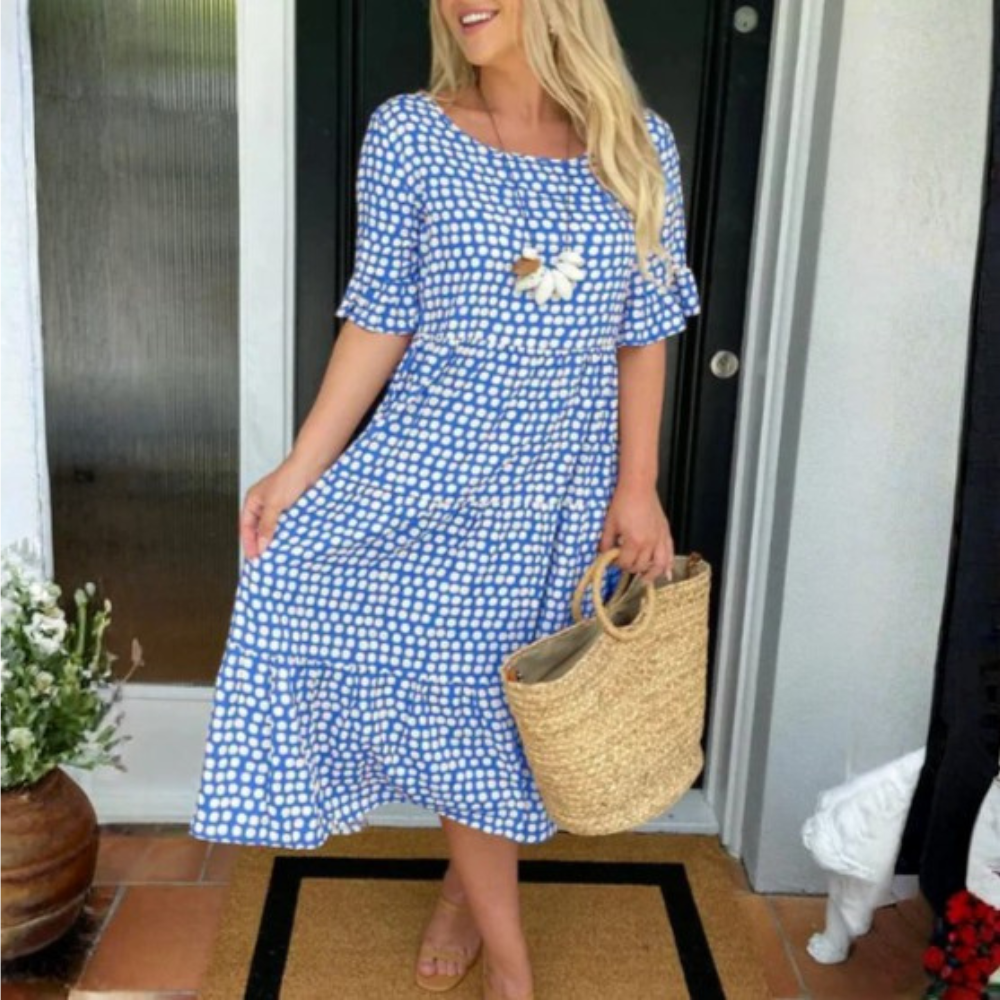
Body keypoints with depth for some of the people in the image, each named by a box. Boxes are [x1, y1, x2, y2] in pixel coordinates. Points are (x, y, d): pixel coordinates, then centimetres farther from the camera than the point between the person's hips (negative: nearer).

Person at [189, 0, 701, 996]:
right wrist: (300, 468, -8)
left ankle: (467, 882, 37)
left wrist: (637, 487, -2)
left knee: (516, 691, 11)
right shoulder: (407, 133, -4)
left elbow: (642, 333, 2)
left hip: (570, 479, 2)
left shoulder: (639, 145, 0)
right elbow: (381, 320, -4)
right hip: (437, 457, -1)